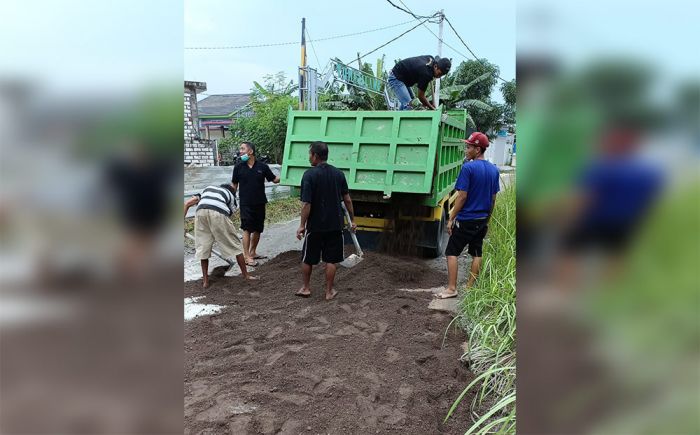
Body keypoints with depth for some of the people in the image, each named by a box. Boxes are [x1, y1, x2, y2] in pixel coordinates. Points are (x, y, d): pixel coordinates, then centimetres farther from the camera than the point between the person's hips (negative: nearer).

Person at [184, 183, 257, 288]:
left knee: (203, 247, 17)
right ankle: (246, 275, 22)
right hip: (219, 213, -2)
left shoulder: (207, 188, 38)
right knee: (234, 245, 13)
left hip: (201, 211, 2)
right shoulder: (231, 196, 31)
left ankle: (205, 280, 22)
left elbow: (187, 203, 26)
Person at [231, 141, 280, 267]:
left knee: (257, 229, 11)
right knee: (247, 229, -4)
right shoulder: (238, 167, -2)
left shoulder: (262, 166, -1)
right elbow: (234, 185, 6)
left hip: (260, 203, 2)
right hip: (246, 204, -2)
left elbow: (274, 179, 4)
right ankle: (246, 256, 1)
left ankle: (253, 252, 27)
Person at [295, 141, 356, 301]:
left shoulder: (309, 175, -13)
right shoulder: (338, 173, 1)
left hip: (315, 225, -3)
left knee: (307, 258, 15)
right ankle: (329, 291, 17)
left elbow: (306, 204, -17)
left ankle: (305, 288, 28)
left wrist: (302, 225, -9)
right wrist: (352, 220, 14)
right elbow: (347, 200, 5)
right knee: (331, 259, 11)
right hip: (335, 224, 3)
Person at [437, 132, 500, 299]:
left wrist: (451, 218, -11)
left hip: (466, 219, -7)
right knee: (476, 254, 13)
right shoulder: (494, 169, 5)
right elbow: (493, 198, 11)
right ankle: (470, 287, 20)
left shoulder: (468, 167, -16)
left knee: (451, 253, 2)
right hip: (482, 220, 7)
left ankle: (451, 288, 2)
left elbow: (462, 196, -17)